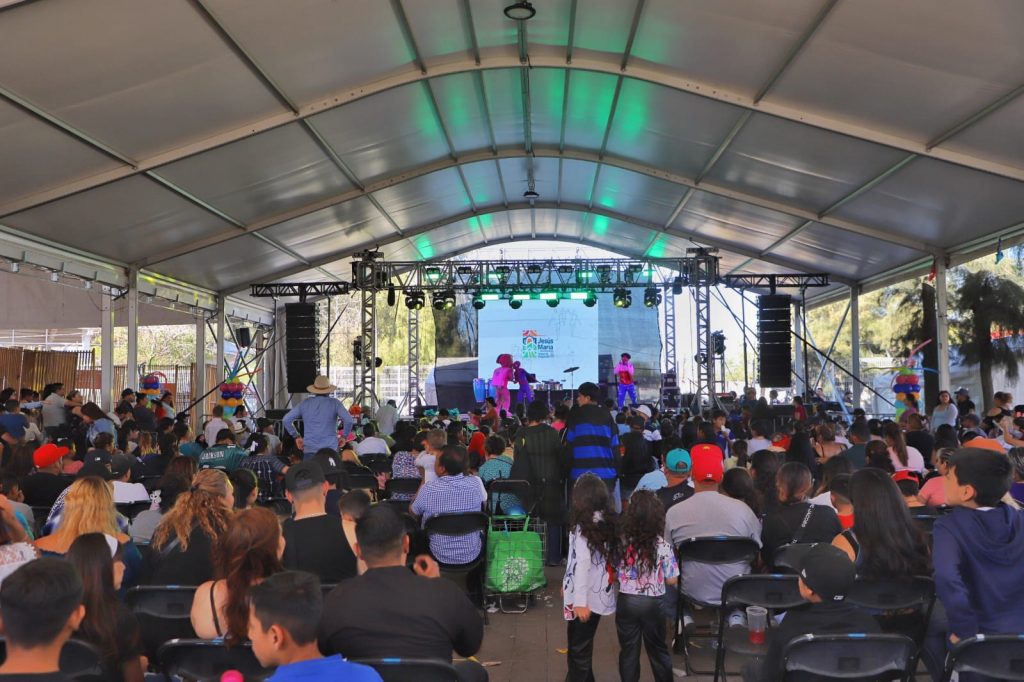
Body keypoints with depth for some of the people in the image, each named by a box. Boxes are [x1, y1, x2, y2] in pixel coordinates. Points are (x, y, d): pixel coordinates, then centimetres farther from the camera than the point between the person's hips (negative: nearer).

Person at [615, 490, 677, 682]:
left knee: (628, 650, 13)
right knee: (658, 649, 19)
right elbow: (671, 580, -7)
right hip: (653, 603, 0)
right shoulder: (663, 546, -14)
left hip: (626, 601, 0)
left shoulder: (621, 542, -11)